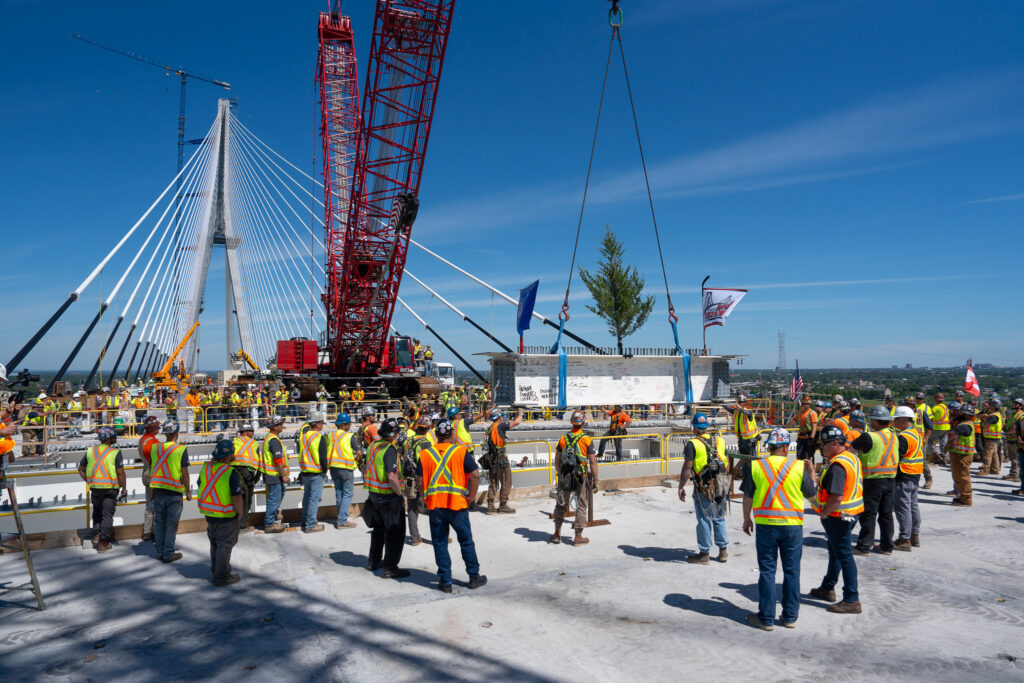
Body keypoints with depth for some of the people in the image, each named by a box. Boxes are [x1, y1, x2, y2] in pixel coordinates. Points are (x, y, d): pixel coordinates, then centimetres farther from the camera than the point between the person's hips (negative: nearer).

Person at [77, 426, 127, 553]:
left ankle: (97, 532, 23)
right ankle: (103, 542, 4)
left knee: (97, 510, 26)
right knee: (107, 514, 3)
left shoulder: (90, 451, 5)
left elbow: (81, 469, 12)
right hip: (110, 488, -4)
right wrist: (124, 489, -5)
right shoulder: (115, 452, -10)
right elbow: (120, 472, -13)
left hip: (94, 487, 4)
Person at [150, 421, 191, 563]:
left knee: (159, 522, 14)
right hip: (174, 492, -4)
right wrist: (188, 491, -1)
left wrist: (153, 489, 20)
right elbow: (184, 473, -12)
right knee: (171, 524, 4)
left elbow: (151, 470, 9)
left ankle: (160, 552, 23)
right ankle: (168, 554, 8)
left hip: (158, 491, 4)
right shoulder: (181, 450, -11)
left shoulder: (155, 448, 3)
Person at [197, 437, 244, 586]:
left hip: (208, 513, 7)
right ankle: (222, 577, 15)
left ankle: (215, 571, 37)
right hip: (226, 517, -7)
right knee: (224, 545, 7)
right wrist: (240, 513, -7)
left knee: (215, 544, 23)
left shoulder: (205, 468, -1)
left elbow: (201, 488, 11)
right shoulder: (231, 473, -23)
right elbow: (237, 498, -22)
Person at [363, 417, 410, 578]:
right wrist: (400, 493, -16)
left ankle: (374, 561, 36)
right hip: (389, 495, -8)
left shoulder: (373, 446, 4)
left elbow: (368, 469, 13)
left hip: (373, 493, 9)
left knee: (379, 528, 24)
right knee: (396, 532, 2)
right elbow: (391, 477, -29)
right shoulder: (390, 450, -22)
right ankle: (389, 568, 3)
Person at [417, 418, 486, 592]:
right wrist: (471, 496, -1)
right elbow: (475, 474, -11)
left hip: (434, 504, 1)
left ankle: (445, 581, 14)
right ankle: (474, 577, 21)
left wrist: (426, 499, 12)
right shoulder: (461, 452, -4)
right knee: (466, 541, 13)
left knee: (440, 544, 11)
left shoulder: (424, 453, 2)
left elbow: (420, 481, 1)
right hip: (457, 504, -1)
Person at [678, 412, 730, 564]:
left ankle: (704, 554, 12)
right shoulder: (720, 441, 6)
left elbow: (687, 468, -15)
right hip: (721, 486, 5)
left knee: (704, 520, 4)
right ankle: (723, 551, 25)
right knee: (719, 518, 18)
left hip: (703, 488, -5)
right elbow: (727, 464, 12)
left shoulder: (693, 444, -12)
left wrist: (681, 487, -7)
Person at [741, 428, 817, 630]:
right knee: (791, 571, 12)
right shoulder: (799, 467, -4)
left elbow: (747, 497, 0)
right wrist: (812, 473, 24)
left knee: (767, 571, 7)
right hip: (792, 525, 0)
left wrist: (747, 519, 14)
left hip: (765, 524, 0)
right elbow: (811, 494, 8)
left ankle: (766, 618, 12)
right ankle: (790, 617, 21)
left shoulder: (755, 466, -4)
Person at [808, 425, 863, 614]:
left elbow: (836, 497, -30)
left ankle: (852, 600, 5)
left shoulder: (837, 465, -25)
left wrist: (824, 513, -15)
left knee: (844, 556, -2)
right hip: (851, 513, 11)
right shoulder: (853, 457, 8)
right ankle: (827, 589, 36)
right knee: (835, 553, 22)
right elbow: (856, 487, 18)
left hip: (838, 516, -11)